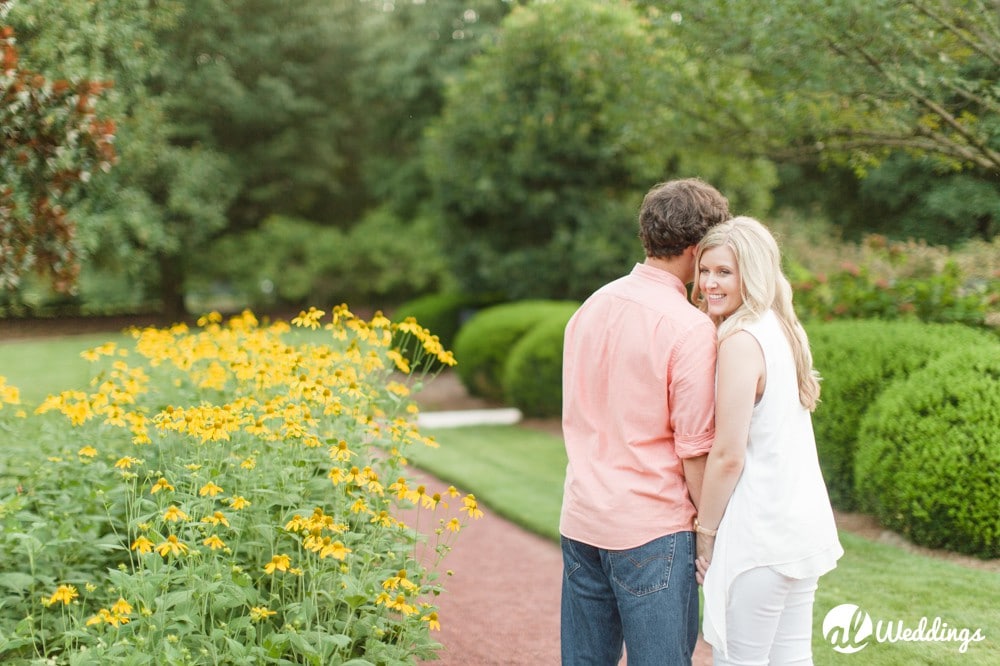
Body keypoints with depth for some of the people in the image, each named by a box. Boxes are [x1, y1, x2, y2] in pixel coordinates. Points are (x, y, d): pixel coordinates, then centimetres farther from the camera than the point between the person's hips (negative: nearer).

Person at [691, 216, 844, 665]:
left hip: (759, 532, -9)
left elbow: (728, 455, -16)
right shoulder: (784, 330, 11)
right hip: (803, 523, 9)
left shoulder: (742, 341, -16)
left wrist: (705, 531, -7)